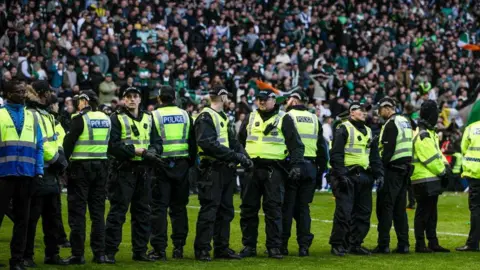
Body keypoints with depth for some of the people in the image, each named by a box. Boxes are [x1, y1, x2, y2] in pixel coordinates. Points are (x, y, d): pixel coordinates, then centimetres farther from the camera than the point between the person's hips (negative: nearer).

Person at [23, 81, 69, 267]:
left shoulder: (48, 116, 19)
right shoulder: (30, 115, -13)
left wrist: (61, 158, 5)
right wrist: (55, 159, -13)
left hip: (51, 173, 10)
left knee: (52, 215, 14)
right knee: (32, 216, -4)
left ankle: (52, 254, 21)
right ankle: (26, 256, 1)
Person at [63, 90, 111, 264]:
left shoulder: (80, 118, -9)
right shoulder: (106, 119, 9)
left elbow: (70, 141, -11)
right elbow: (109, 143, 13)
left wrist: (64, 159, 0)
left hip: (81, 167, -6)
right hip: (101, 167, 6)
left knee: (77, 212, -1)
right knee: (98, 211, 10)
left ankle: (78, 254, -3)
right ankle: (99, 253, 9)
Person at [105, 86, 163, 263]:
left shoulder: (148, 119, 16)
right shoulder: (117, 119, -1)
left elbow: (157, 141, 12)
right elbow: (113, 145, -12)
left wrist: (153, 151, -11)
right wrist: (135, 151, -19)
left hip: (144, 171, 6)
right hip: (124, 170, -6)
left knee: (142, 212, 10)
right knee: (118, 212, -6)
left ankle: (140, 250, 17)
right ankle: (109, 252, -4)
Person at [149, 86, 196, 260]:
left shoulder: (154, 116, -4)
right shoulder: (185, 115, 8)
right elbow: (192, 142, 11)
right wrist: (191, 162, 18)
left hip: (160, 165, -3)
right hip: (182, 164, 3)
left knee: (159, 207, -1)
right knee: (179, 207, 10)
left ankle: (159, 249, -5)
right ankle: (179, 247, 10)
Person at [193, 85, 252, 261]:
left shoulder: (223, 118, 20)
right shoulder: (206, 117, -10)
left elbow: (232, 141, 19)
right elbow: (208, 144, -21)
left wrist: (244, 157, 0)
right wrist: (234, 155, -21)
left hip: (225, 169, 9)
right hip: (212, 170, -9)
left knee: (225, 210, 12)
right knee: (209, 210, -8)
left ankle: (221, 247, 19)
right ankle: (202, 250, -4)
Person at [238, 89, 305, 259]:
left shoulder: (284, 119, 4)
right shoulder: (250, 119, 15)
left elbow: (296, 144, 1)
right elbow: (240, 142, 22)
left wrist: (296, 165, -10)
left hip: (274, 170, -4)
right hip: (251, 169, 4)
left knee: (273, 209, -4)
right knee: (248, 209, 4)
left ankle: (274, 247, 2)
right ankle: (249, 246, 12)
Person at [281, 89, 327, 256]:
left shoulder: (288, 117, -3)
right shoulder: (314, 119, 13)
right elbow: (322, 147, 14)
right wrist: (321, 169, 18)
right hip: (310, 166, 4)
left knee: (287, 206, 1)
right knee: (303, 207, 8)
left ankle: (283, 245, 1)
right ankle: (304, 246, 4)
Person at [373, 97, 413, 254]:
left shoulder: (391, 124, -12)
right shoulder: (406, 122, 16)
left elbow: (388, 149, -19)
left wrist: (380, 168, -16)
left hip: (392, 170, -9)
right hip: (405, 168, 9)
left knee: (385, 207, -5)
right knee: (400, 208, 11)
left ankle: (383, 244, -7)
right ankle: (403, 244, 9)